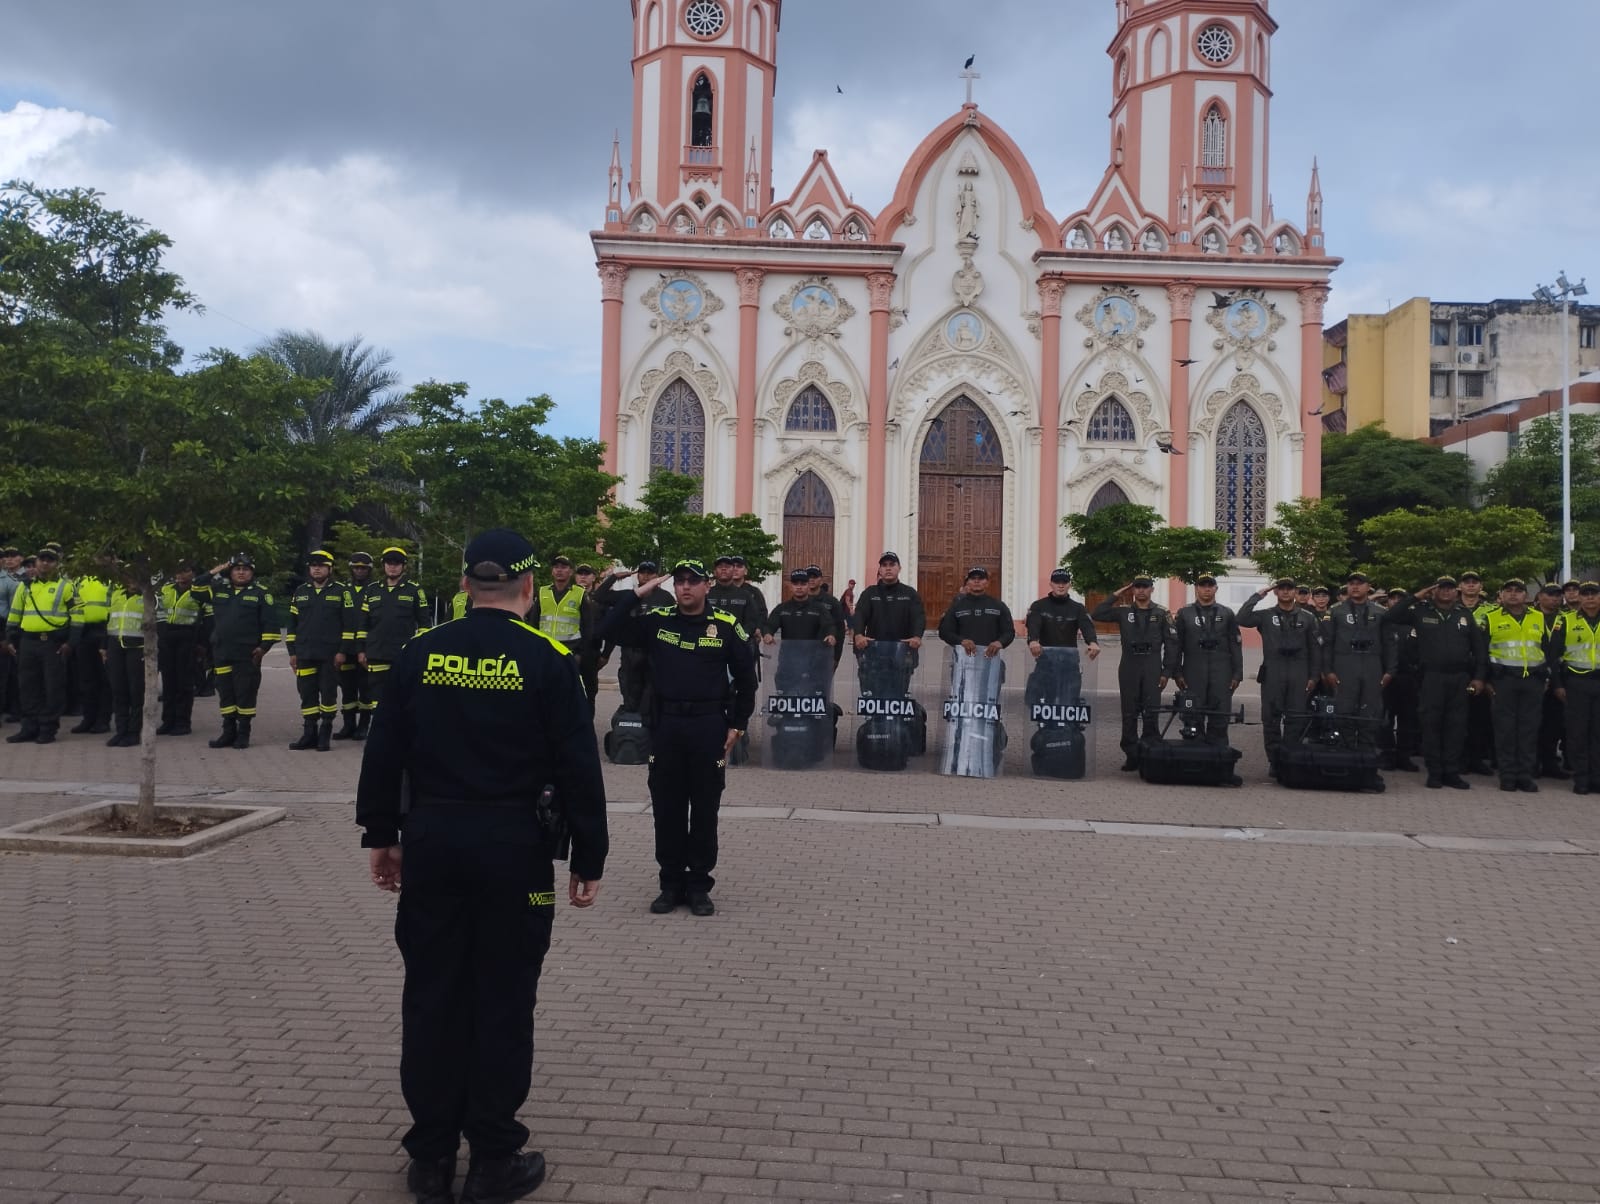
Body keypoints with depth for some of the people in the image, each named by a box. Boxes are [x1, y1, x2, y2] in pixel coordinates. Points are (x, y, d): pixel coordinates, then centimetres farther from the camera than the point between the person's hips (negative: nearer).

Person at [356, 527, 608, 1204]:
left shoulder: (419, 655, 2)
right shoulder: (547, 660, -8)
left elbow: (383, 754, 7)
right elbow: (578, 767, -8)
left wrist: (382, 835, 19)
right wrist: (587, 860, 0)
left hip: (432, 844, 3)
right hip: (515, 847, -3)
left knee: (431, 998, 12)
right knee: (502, 1003, 7)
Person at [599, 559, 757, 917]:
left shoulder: (726, 626, -1)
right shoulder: (656, 620, 4)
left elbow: (746, 678, 5)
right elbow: (610, 631, -2)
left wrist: (737, 725, 1)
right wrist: (636, 595, -8)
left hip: (709, 726, -2)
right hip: (665, 725, 2)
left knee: (704, 809, 6)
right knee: (667, 807, 8)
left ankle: (699, 885, 17)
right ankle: (671, 883, 20)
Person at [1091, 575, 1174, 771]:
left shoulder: (1161, 613, 6)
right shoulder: (1123, 612, 8)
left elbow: (1170, 644, 5)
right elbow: (1097, 615, -1)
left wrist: (1166, 672, -2)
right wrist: (1115, 596, -1)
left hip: (1152, 668, -1)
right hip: (1129, 667, 1)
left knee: (1152, 713, -5)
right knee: (1129, 714, 3)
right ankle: (1131, 756, 8)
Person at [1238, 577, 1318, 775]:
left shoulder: (1307, 617, 10)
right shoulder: (1266, 616, 7)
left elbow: (1313, 648, 10)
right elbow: (1242, 619, -10)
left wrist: (1313, 676, 5)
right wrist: (1258, 595, -7)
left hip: (1299, 673, 0)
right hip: (1272, 673, 0)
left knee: (1296, 719, -1)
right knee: (1271, 718, 1)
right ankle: (1274, 761, 8)